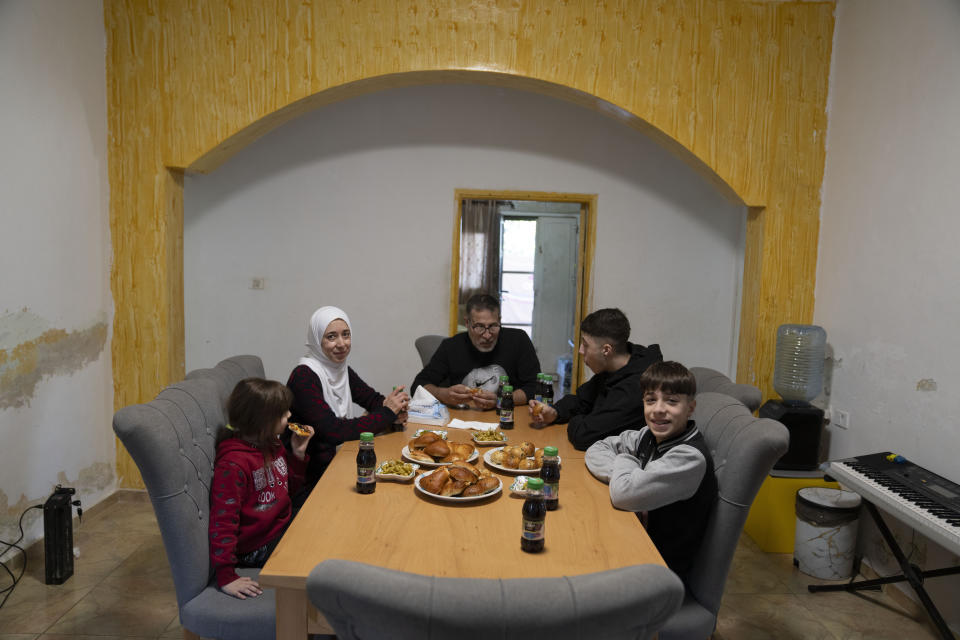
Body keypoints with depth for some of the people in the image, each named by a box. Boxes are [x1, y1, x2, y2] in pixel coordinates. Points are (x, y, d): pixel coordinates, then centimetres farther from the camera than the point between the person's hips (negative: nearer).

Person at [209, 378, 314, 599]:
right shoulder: (233, 464, -24)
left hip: (284, 526, 9)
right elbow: (222, 521, -25)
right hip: (259, 547, -9)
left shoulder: (272, 445, 3)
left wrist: (298, 454, -1)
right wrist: (226, 577, -26)